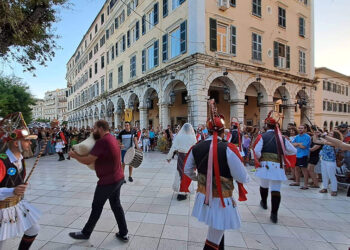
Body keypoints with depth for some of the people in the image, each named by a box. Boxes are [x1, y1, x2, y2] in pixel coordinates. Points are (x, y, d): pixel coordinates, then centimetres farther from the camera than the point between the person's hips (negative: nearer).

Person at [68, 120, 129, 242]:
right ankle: (123, 234, 26)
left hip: (107, 181, -9)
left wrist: (74, 155, -3)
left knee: (97, 207, 11)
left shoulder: (102, 141, -22)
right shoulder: (112, 138, 7)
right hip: (118, 178, 9)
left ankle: (86, 233, 32)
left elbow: (88, 161, -20)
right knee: (116, 205, 17)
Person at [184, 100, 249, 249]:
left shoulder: (196, 147, -4)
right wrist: (247, 177, 6)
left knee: (217, 233, 31)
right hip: (221, 202, -5)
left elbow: (188, 171, 8)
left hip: (203, 198, 5)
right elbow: (242, 178, -17)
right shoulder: (228, 149, -21)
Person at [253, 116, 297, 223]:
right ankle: (274, 214, 2)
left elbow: (256, 151, -16)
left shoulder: (262, 136, -4)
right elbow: (293, 151, 10)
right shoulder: (282, 138, 6)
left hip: (265, 165, -1)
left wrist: (259, 158, 2)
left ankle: (264, 203, 42)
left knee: (264, 185, 21)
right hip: (278, 166, 1)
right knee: (276, 190, 2)